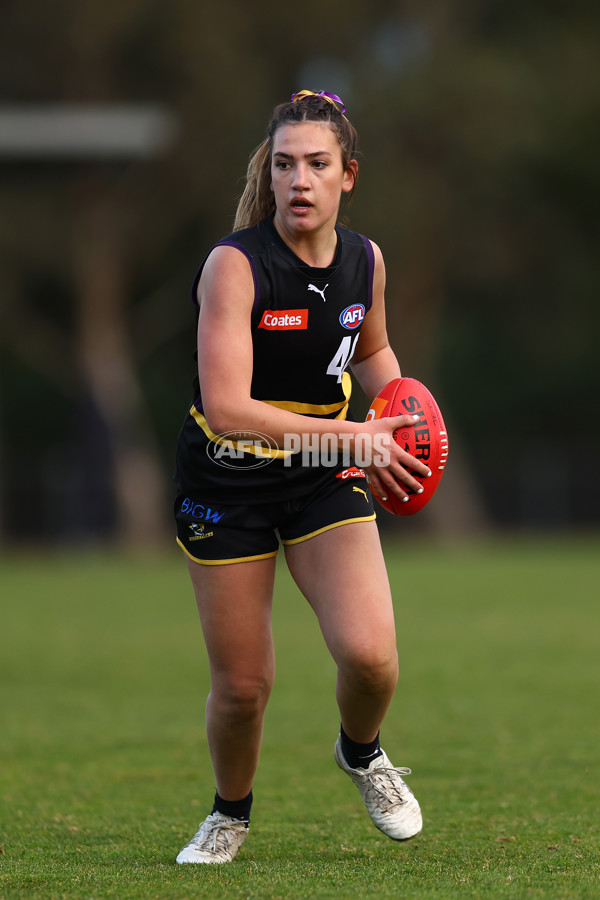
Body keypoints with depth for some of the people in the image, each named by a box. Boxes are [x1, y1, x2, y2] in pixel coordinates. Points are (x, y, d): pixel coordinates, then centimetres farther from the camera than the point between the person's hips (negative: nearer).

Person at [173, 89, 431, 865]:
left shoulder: (365, 260, -3)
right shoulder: (234, 264, -20)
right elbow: (226, 407, -29)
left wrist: (401, 418, 0)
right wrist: (351, 435, -31)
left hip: (326, 478, 3)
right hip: (227, 481, -3)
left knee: (369, 655, -16)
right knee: (242, 683, 0)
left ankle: (361, 753, 19)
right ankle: (230, 814, 31)